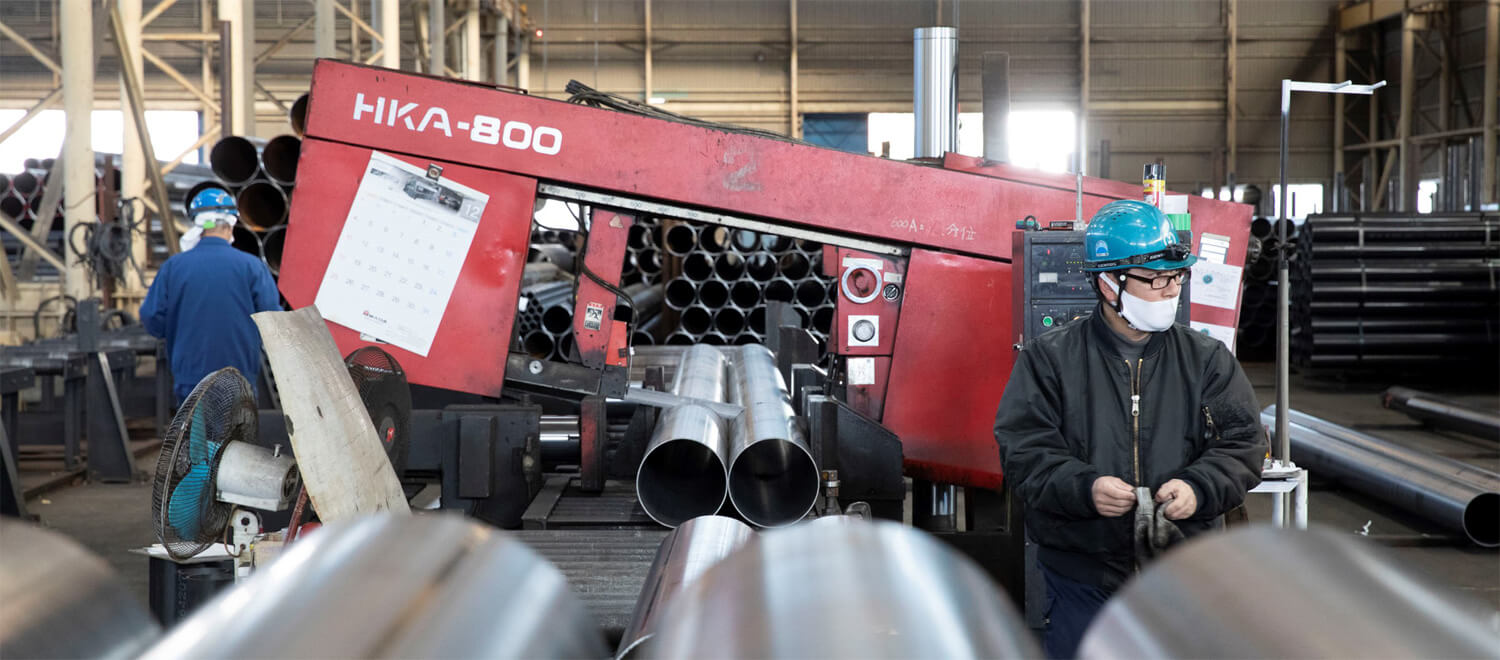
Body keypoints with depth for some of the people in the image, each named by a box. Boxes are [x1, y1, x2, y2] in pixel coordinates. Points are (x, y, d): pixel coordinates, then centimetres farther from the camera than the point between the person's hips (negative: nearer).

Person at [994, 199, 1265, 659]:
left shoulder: (1208, 360, 6)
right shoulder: (1050, 359, -2)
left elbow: (1243, 444, 2)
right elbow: (1024, 452, -7)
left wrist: (1198, 488, -17)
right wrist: (1083, 488, -24)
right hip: (1082, 577, -2)